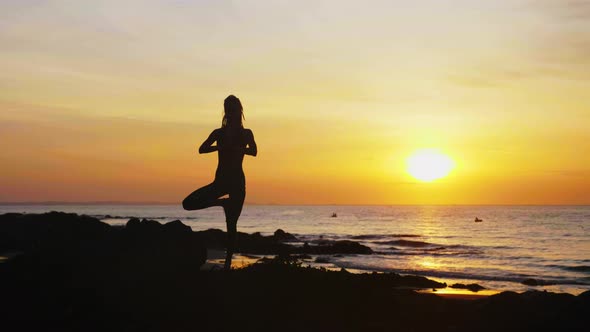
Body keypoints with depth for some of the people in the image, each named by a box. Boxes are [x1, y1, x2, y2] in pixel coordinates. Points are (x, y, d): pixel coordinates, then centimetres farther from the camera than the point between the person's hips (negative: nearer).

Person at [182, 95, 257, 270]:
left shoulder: (246, 134, 3)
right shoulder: (219, 133, 8)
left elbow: (253, 152, -16)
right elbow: (202, 149, -7)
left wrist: (235, 148, -31)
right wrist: (221, 146, -24)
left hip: (237, 181, -3)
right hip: (220, 180, 3)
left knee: (231, 224, -4)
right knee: (188, 203, -9)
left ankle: (228, 263, 1)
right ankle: (223, 202, 8)